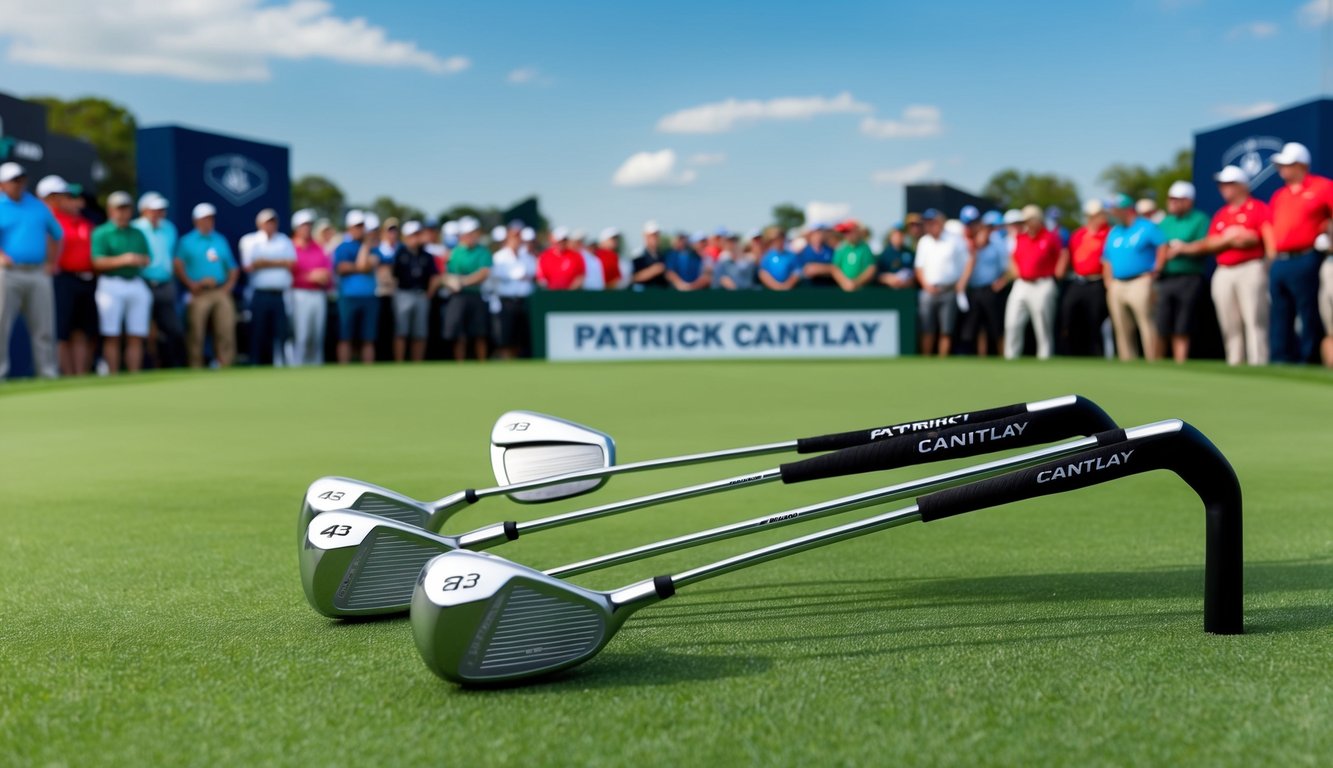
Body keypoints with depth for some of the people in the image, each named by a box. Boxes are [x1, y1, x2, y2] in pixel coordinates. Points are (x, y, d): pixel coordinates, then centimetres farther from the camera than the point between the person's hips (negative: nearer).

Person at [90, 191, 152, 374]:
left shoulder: (138, 233, 17)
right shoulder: (101, 233, 3)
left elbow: (147, 259, 15)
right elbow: (98, 262, -7)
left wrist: (140, 260, -8)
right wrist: (122, 260, -19)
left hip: (137, 285, 4)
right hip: (111, 286, -4)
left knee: (136, 337, 1)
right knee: (112, 336, -6)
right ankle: (113, 378, -4)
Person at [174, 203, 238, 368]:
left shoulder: (221, 240, 20)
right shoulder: (187, 241, 7)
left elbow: (233, 267, 21)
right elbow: (178, 265, -5)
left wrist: (229, 284, 5)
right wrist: (191, 284, -14)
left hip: (221, 292, 3)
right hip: (199, 293, -3)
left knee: (226, 330, -6)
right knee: (196, 332, -5)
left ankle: (225, 366, -2)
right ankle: (196, 369, 1)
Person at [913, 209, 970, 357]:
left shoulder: (955, 241, 1)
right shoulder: (923, 242, 13)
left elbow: (967, 263, 1)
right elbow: (919, 267, 15)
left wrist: (962, 282, -13)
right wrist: (925, 284, -1)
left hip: (949, 291, -3)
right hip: (929, 291, 3)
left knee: (946, 331, -2)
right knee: (927, 331, 2)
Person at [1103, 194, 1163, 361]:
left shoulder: (1147, 227, -1)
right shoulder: (1113, 232, 19)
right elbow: (1107, 259, 22)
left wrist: (1155, 271, -12)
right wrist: (1109, 281, 9)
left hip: (1140, 283, -6)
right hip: (1117, 285, 6)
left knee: (1146, 324, -13)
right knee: (1122, 329, 5)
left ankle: (1153, 361, -14)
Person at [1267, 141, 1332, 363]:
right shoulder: (1279, 195, 20)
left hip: (1304, 260, -7)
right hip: (1278, 262, 7)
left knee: (1309, 313, -5)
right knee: (1279, 316, 7)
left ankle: (1307, 359, -2)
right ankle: (1280, 359, 11)